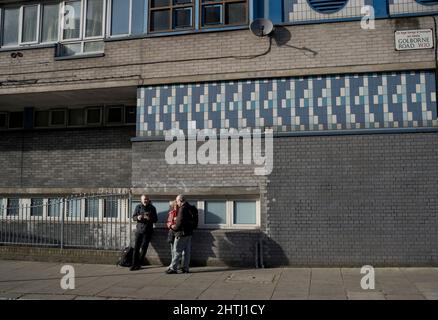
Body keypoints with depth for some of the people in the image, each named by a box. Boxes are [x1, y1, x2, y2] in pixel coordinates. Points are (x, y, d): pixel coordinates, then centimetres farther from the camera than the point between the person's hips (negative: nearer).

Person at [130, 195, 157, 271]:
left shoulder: (152, 208, 2)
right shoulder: (138, 207, 5)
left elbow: (155, 219, 3)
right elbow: (133, 217, 6)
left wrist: (150, 218, -18)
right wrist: (137, 218, -16)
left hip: (147, 231, -1)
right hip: (139, 230, 1)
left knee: (144, 248, 1)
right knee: (136, 247, -2)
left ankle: (139, 264, 9)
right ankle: (134, 264, 4)